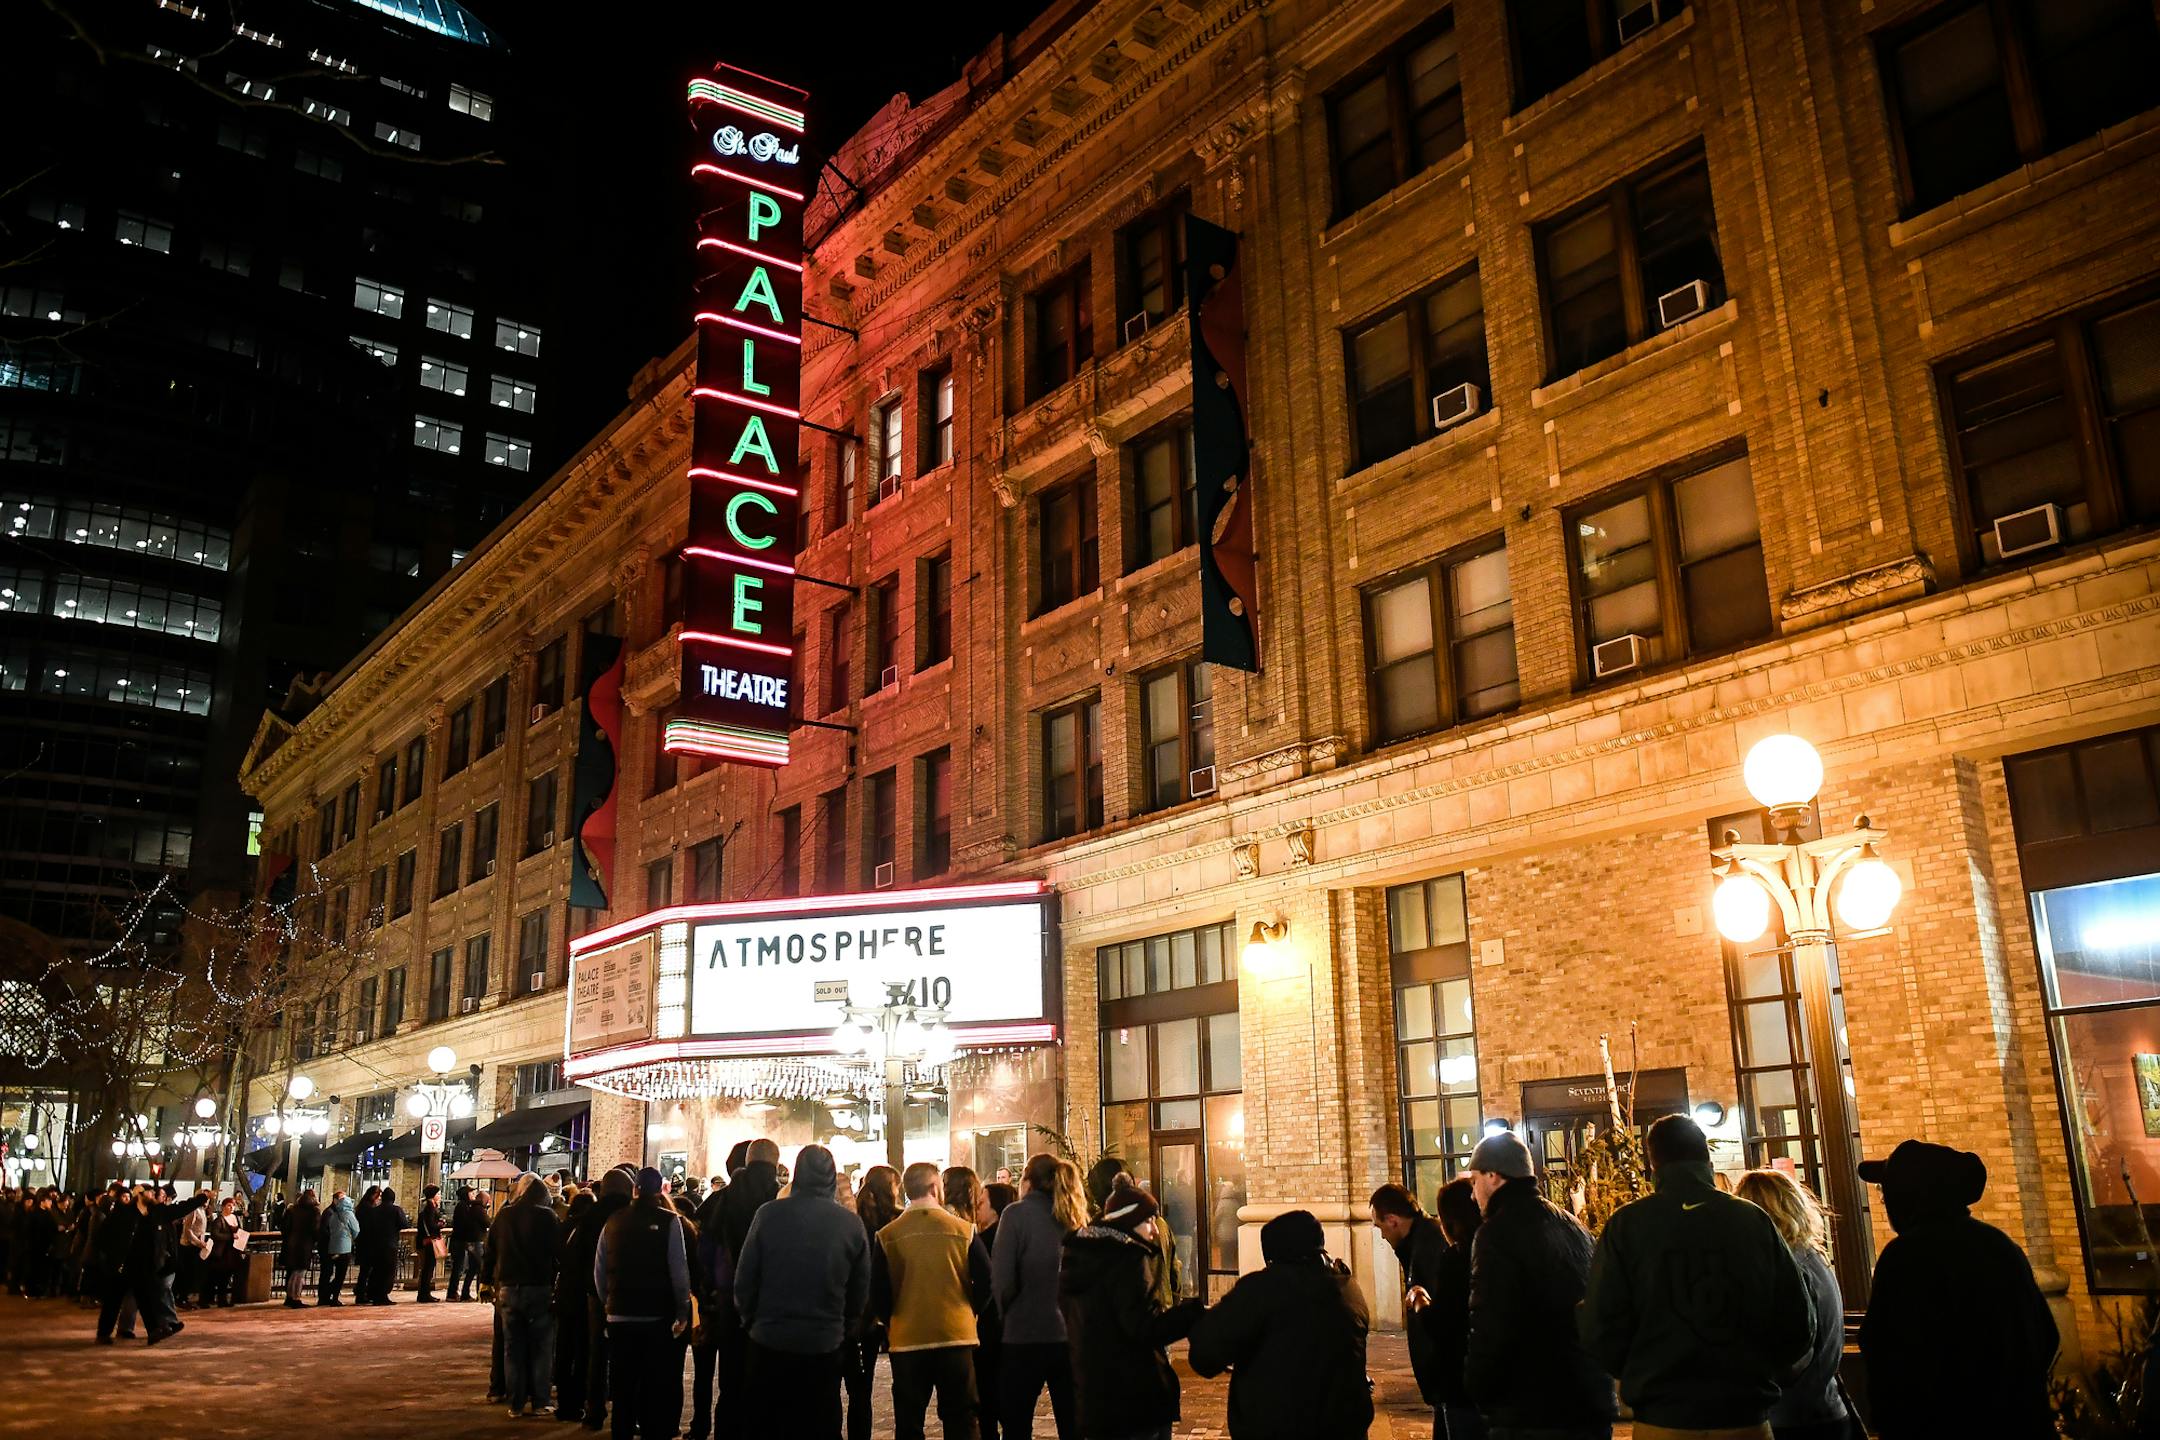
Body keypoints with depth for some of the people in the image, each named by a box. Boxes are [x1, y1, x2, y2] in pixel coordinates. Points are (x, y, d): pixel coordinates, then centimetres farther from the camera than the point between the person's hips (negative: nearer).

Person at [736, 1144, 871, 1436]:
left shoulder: (769, 1214, -9)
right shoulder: (852, 1224, -4)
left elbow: (744, 1277, -4)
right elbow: (861, 1291, 2)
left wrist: (749, 1320, 12)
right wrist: (846, 1329, 17)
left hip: (769, 1344, -1)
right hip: (825, 1346, 1)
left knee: (765, 1424, 12)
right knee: (821, 1426, 11)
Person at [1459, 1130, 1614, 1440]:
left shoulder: (1498, 1231, -14)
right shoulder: (1573, 1227, 12)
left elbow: (1490, 1328, -20)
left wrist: (1478, 1392, -6)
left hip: (1529, 1415, -8)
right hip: (1590, 1405, 8)